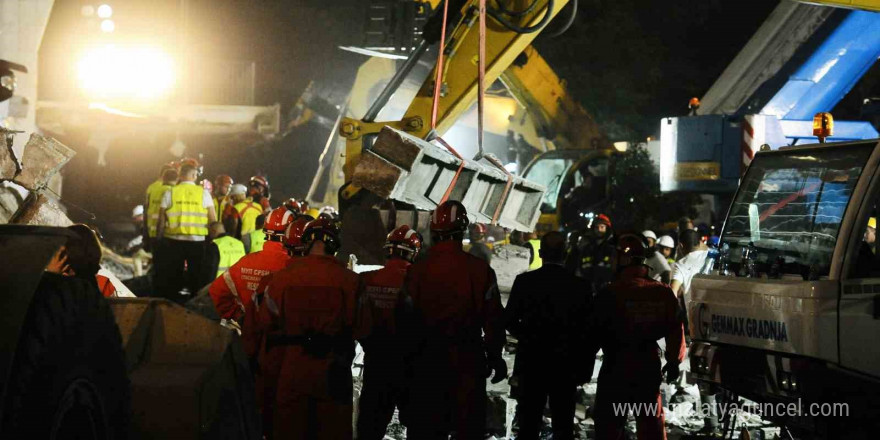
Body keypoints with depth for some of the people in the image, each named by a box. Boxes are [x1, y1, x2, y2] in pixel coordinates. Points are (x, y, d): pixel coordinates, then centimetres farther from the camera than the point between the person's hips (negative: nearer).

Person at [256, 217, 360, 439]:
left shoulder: (283, 276, -8)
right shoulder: (348, 279, -11)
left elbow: (265, 321, -1)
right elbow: (359, 324, -5)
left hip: (293, 365, 1)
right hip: (334, 369, -1)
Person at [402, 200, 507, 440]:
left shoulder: (418, 270, -5)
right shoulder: (480, 270, -7)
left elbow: (408, 320, -1)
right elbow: (493, 318, -4)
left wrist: (407, 358, 9)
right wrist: (495, 356, 8)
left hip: (428, 358, 1)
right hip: (468, 358, -1)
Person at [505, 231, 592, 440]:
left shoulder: (524, 281, -7)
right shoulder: (581, 285, -6)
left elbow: (509, 321, -4)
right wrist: (585, 369, 4)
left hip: (531, 362, 0)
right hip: (566, 366, 0)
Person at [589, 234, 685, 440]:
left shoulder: (610, 293, -15)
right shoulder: (663, 293, 1)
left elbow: (596, 331, -10)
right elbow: (675, 330, 5)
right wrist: (674, 361, 17)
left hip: (617, 366, -4)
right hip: (649, 366, 5)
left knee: (609, 423, 3)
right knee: (652, 422, 13)